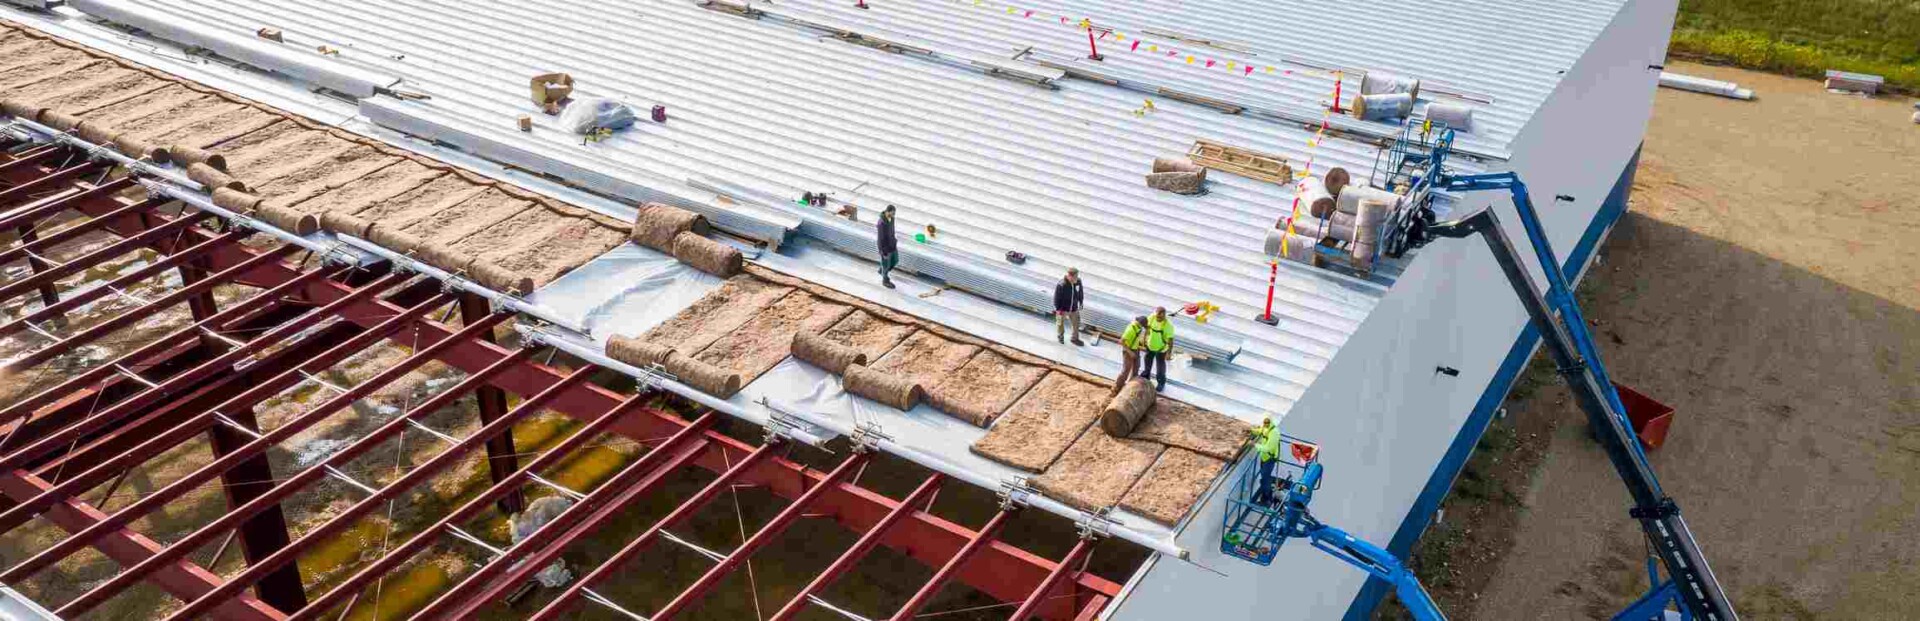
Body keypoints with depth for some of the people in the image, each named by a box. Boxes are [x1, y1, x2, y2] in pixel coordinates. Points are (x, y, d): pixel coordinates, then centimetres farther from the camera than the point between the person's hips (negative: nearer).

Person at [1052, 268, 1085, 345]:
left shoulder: (1078, 281, -19)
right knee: (1060, 323, 23)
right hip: (1063, 309, -4)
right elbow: (1056, 298, -22)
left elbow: (1081, 292, 2)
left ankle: (1075, 339, 44)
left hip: (1074, 309, 4)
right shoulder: (1061, 285, -34)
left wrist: (1081, 302, 12)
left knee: (1076, 323, 18)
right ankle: (1060, 336, 53)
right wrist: (1057, 309, -14)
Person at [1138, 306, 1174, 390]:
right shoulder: (1152, 317, -19)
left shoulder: (1168, 325, -32)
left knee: (1161, 365, 14)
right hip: (1150, 345, 5)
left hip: (1161, 348, -5)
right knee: (1148, 362, 26)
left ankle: (1161, 383, 37)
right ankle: (1145, 376, 52)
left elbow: (1170, 339, -25)